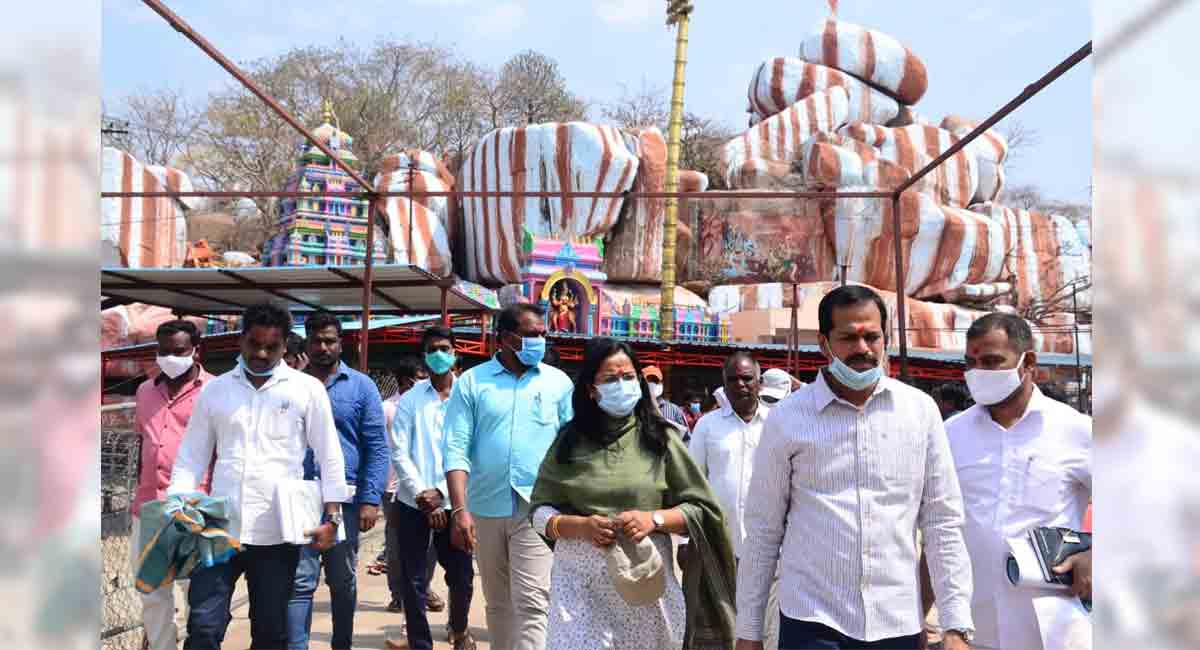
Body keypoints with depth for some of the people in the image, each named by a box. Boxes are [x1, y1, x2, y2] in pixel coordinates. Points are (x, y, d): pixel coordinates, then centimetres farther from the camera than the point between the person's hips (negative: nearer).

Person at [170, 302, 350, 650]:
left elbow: (329, 456, 3)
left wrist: (332, 517, -3)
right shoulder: (214, 390, 8)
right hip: (220, 527, 1)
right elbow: (191, 457, 9)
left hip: (278, 532, -1)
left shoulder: (307, 389, 2)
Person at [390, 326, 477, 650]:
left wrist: (441, 493, -12)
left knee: (462, 576, 6)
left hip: (452, 503, 0)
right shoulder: (409, 400, 4)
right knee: (413, 581, 3)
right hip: (413, 504, 0)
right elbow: (399, 454, -2)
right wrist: (422, 495, -12)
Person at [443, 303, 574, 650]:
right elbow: (456, 449, -4)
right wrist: (459, 510, -12)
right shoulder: (471, 382, 1)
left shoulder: (559, 382, 4)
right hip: (485, 508, 1)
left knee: (530, 603, -8)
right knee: (497, 602, 15)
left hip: (537, 508, -1)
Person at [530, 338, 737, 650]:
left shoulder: (659, 437, 2)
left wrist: (654, 519, -15)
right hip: (581, 583, 0)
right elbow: (540, 511, 5)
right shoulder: (570, 440, 4)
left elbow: (701, 509, 2)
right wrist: (581, 526, -13)